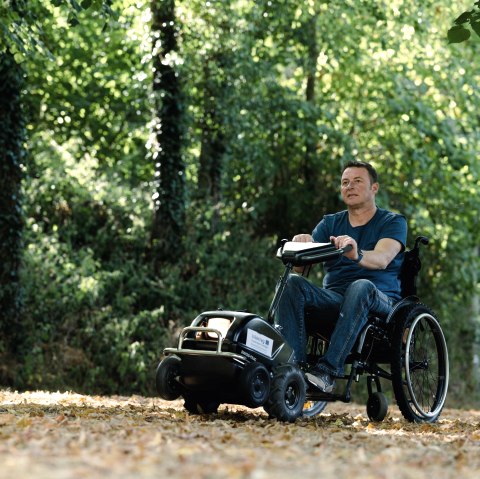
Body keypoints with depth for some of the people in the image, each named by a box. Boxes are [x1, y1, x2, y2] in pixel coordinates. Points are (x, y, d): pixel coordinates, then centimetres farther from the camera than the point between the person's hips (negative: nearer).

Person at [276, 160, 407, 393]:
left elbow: (382, 259, -16)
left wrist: (356, 255, -39)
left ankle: (328, 369, -44)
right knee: (292, 282, -23)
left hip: (379, 301, -3)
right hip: (333, 298, 4)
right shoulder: (330, 223, 19)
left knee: (361, 286, -37)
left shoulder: (393, 222, 7)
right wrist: (301, 246, -25)